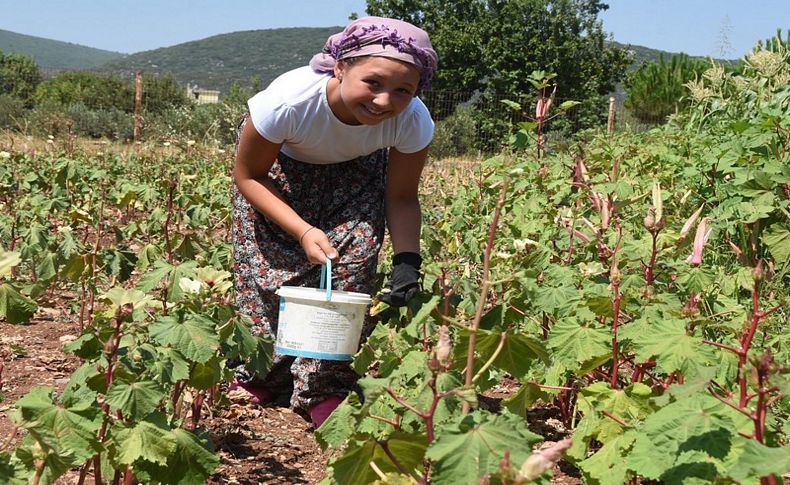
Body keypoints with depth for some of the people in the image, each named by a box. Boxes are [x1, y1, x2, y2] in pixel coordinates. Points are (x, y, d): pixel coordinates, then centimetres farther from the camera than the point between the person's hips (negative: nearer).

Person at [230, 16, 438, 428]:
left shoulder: (413, 123, -34)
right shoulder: (286, 102, -42)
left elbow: (401, 198, -17)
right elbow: (248, 176, -23)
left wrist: (407, 262, -34)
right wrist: (303, 231, -36)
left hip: (355, 170, 2)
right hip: (277, 163, -1)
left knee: (351, 263, -16)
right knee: (267, 269, -8)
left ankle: (327, 389, 0)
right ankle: (256, 378, 18)